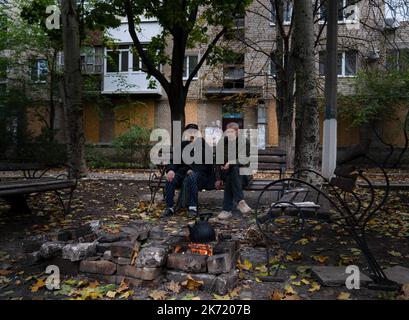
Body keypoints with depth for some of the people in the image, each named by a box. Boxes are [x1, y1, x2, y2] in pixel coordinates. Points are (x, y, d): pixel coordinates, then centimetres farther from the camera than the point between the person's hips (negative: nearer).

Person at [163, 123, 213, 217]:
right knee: (170, 179, -26)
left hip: (199, 173, -3)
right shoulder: (183, 145, 17)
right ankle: (170, 207, -19)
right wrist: (170, 169, -15)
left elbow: (207, 165, -2)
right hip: (183, 172, 4)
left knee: (191, 177, -37)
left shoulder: (204, 146, 6)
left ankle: (192, 207, -31)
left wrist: (192, 170, -16)